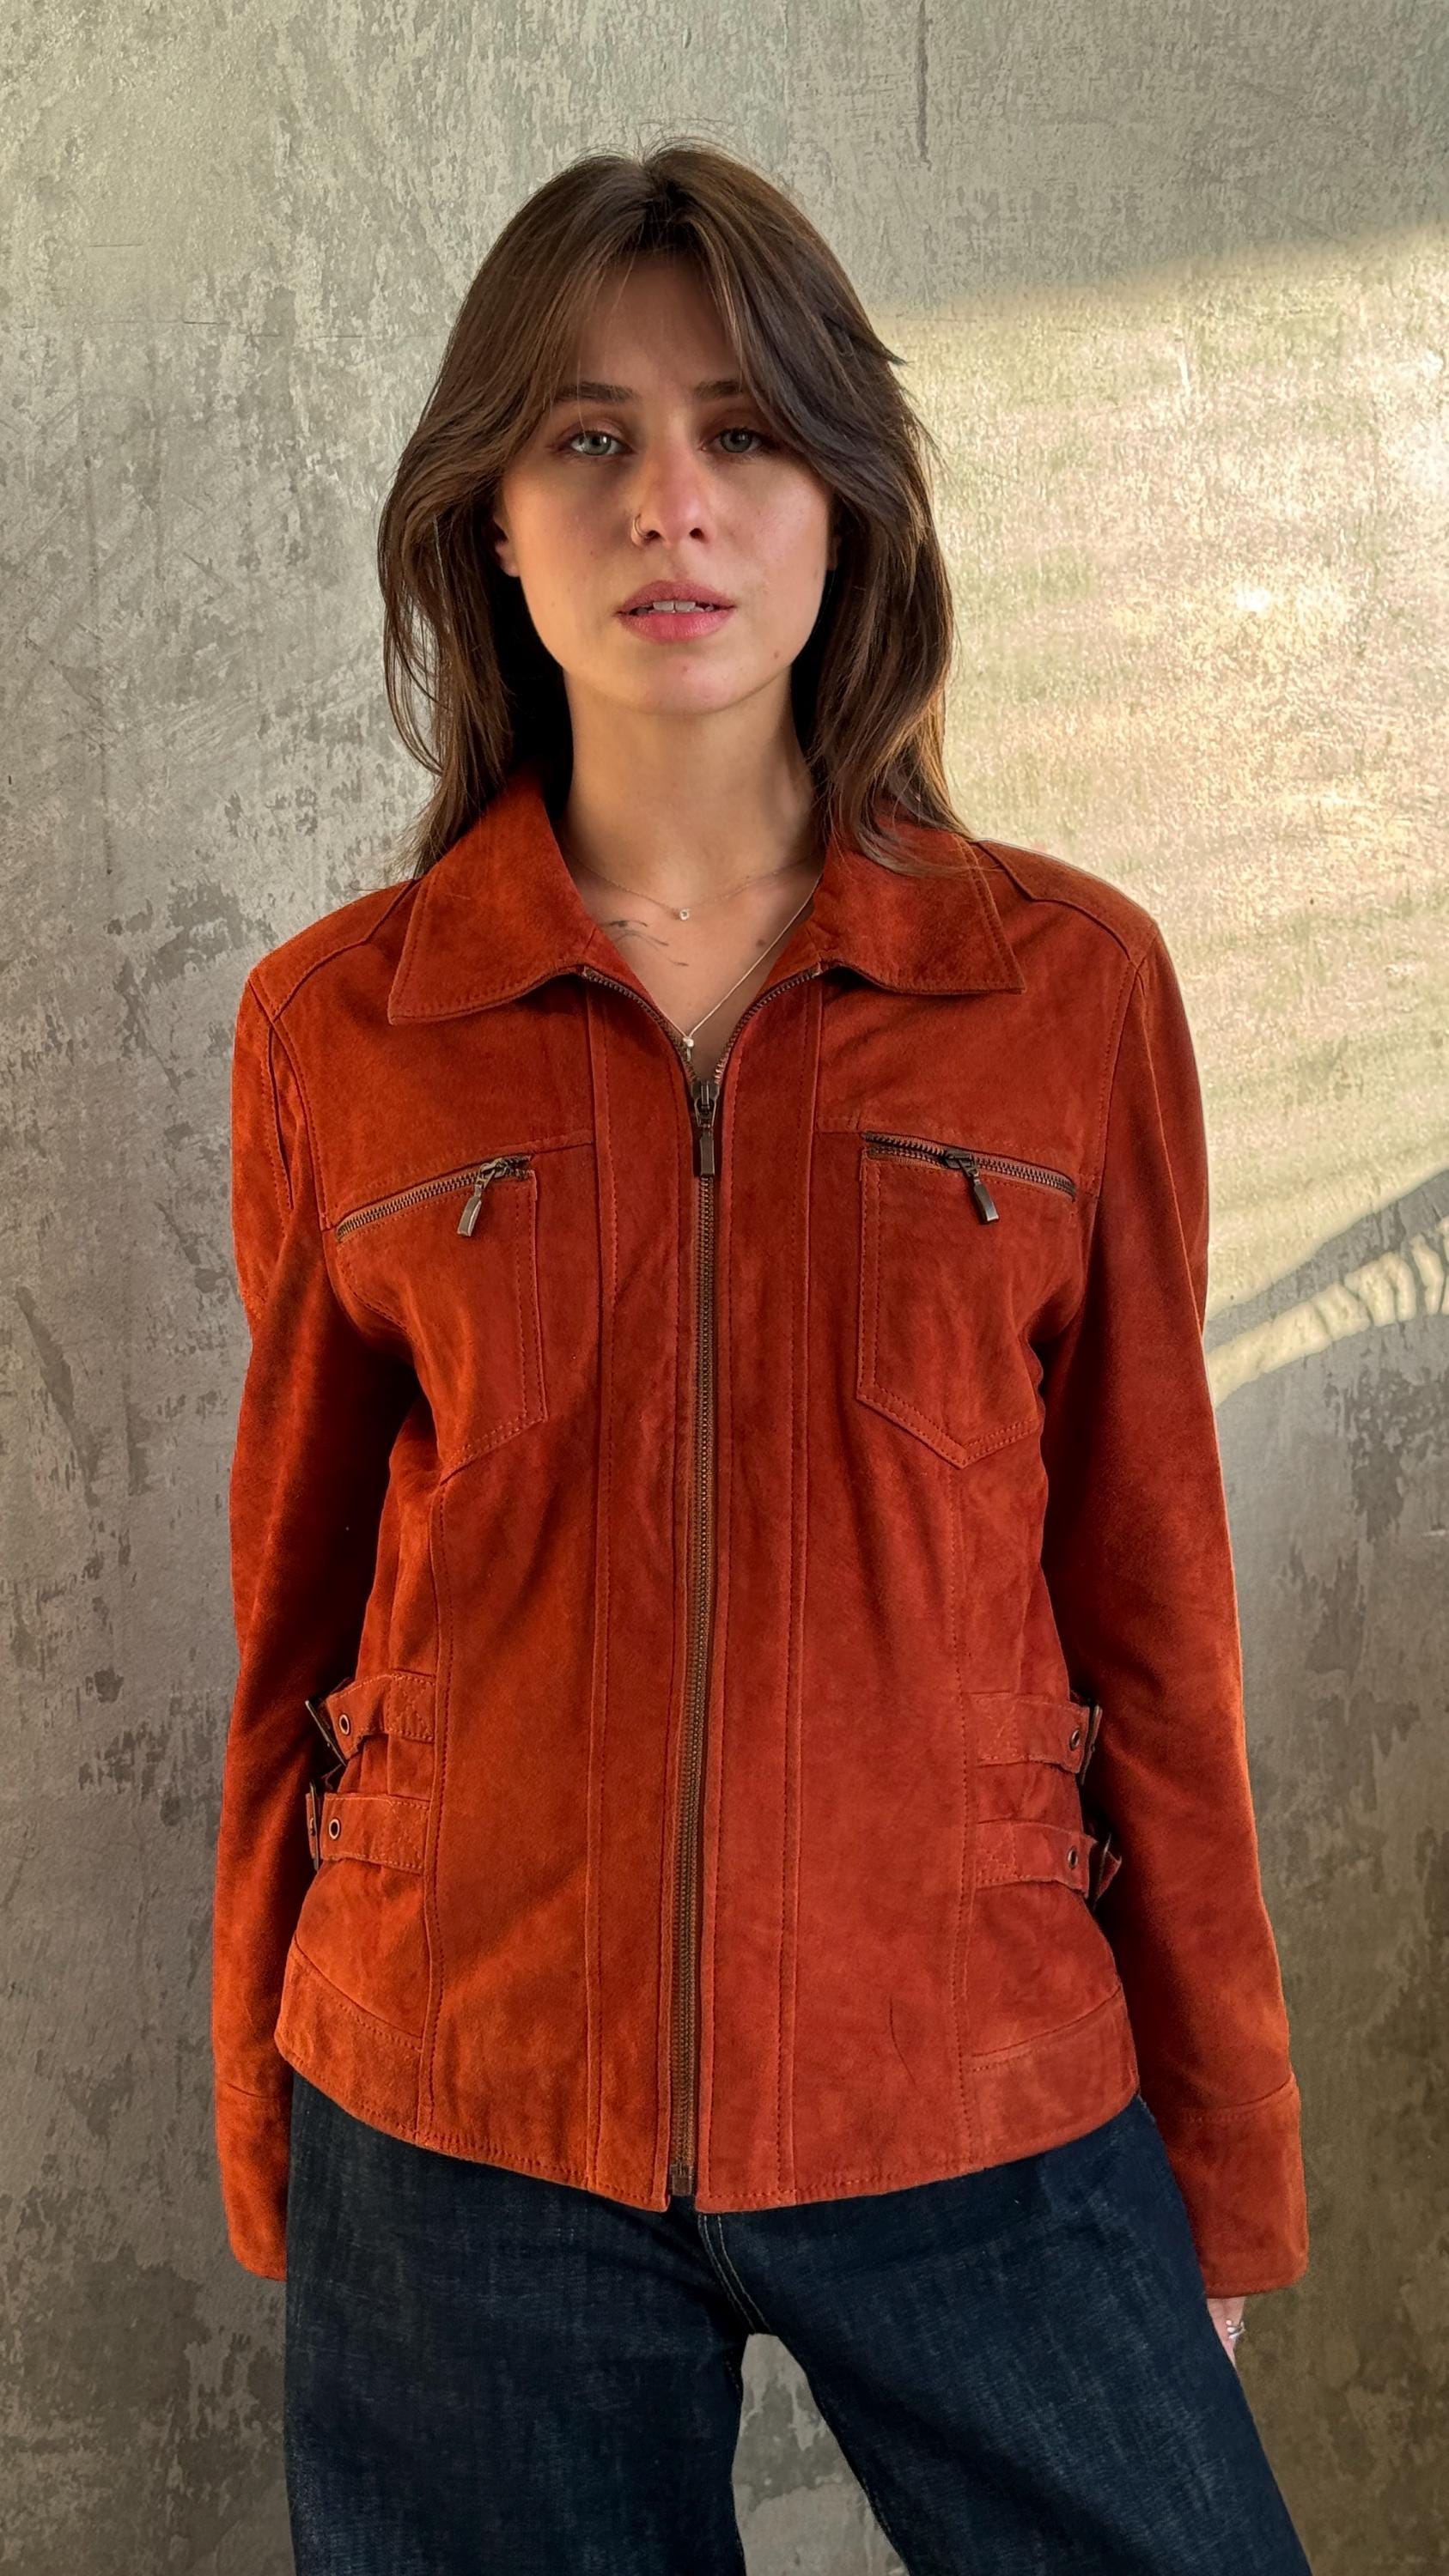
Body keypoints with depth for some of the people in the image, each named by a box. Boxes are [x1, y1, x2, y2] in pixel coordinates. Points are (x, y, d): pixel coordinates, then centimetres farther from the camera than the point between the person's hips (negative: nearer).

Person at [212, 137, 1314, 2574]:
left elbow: (1150, 1594, 2)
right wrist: (268, 2148, 9)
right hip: (462, 2128, 1)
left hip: (985, 2112, 0)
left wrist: (1223, 2153, 5)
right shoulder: (336, 1024, -1)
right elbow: (298, 1615, 6)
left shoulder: (1072, 982, -2)